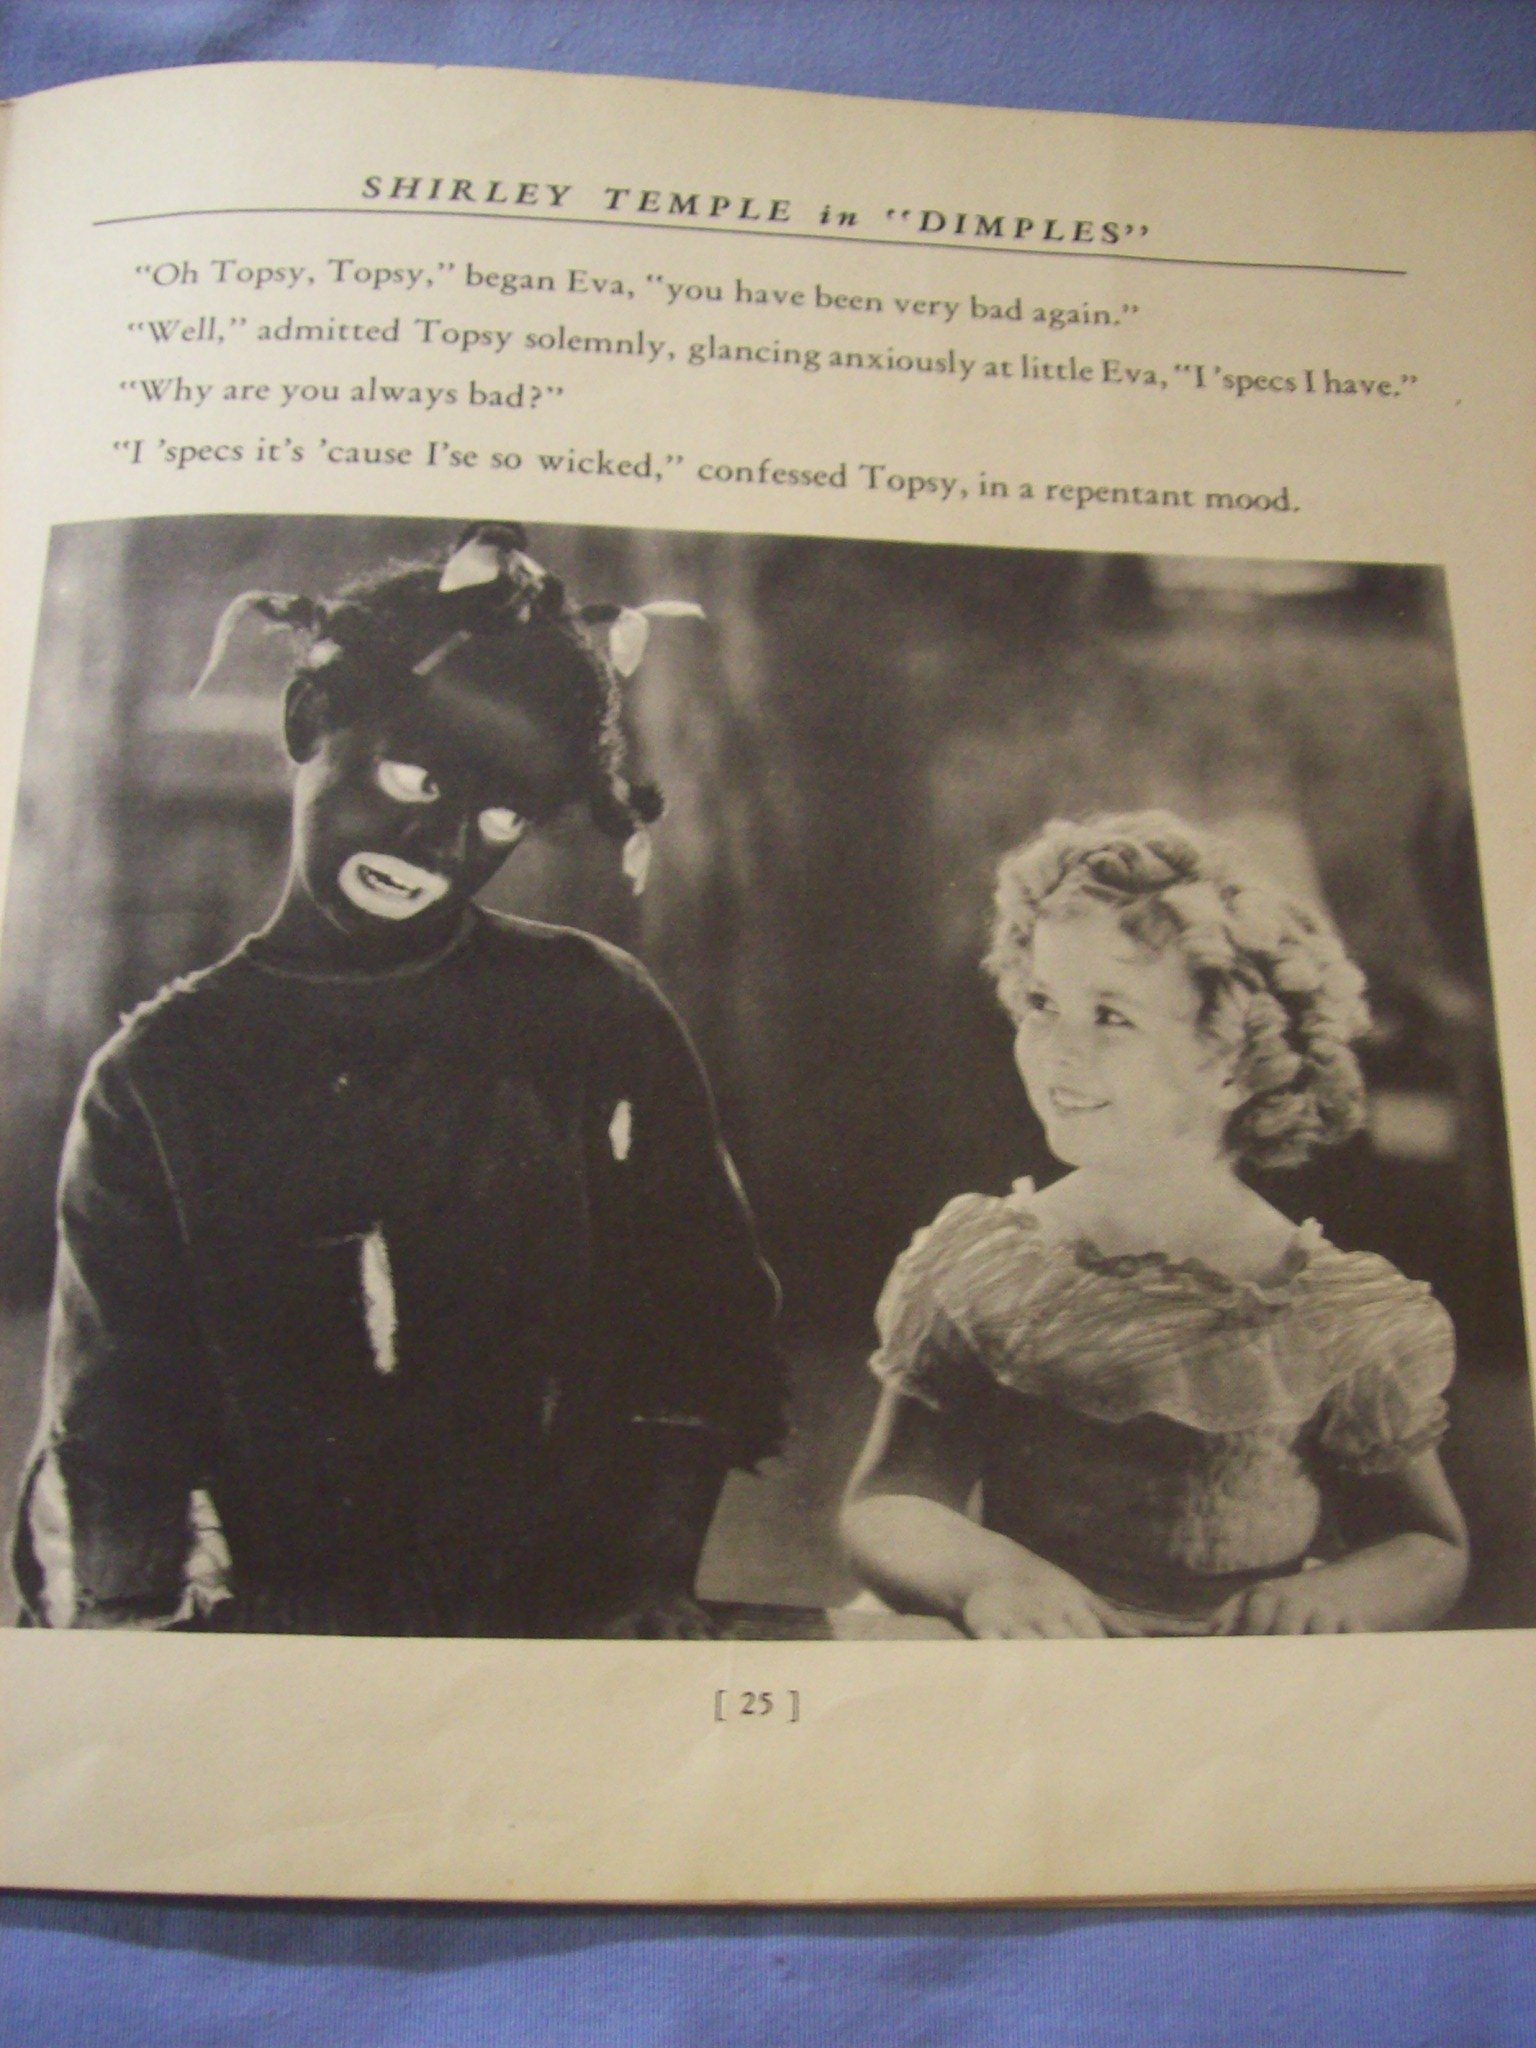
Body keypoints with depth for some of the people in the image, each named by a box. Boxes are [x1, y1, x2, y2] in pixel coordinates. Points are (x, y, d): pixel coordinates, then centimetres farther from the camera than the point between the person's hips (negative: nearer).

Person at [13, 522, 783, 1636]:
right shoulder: (158, 1075, 6)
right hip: (274, 1619, 2)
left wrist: (649, 1579, -6)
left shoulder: (599, 1013, 5)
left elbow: (703, 1333, 5)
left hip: (571, 1621, -1)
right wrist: (128, 1611, -16)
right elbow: (110, 1435, 2)